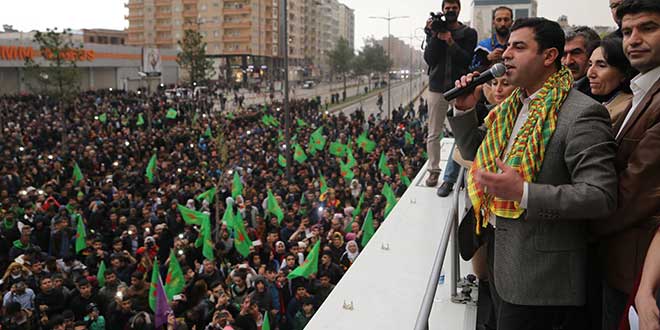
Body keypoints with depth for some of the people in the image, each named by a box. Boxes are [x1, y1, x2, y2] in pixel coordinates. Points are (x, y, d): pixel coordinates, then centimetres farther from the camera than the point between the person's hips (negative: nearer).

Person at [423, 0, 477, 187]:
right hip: (437, 87, 2)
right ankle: (434, 170, 12)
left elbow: (467, 60, -7)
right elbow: (429, 59, -1)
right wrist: (437, 36, -11)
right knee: (433, 134, 3)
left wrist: (450, 42, -17)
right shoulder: (434, 30, 10)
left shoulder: (469, 33, 5)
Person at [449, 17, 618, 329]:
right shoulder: (512, 105, 8)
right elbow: (475, 152, 18)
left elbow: (601, 195, -23)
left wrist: (524, 193, -31)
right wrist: (465, 110, 2)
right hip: (499, 248, 8)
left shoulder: (582, 114, -18)